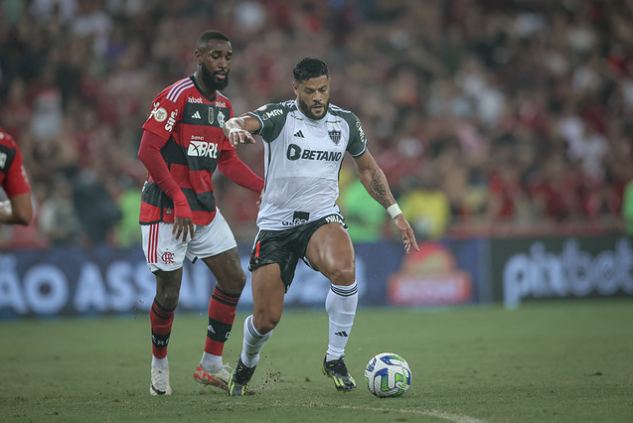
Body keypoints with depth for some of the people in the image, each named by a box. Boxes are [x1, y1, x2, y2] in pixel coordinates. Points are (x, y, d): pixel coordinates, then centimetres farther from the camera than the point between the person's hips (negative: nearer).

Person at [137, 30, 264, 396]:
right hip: (166, 210, -8)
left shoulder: (225, 107, 10)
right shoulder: (176, 96, -15)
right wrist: (180, 201, -23)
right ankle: (159, 365, 19)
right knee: (169, 293, -4)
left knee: (234, 278, 1)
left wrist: (267, 188, 6)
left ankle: (211, 365, 11)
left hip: (205, 208, 8)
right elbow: (148, 150, -19)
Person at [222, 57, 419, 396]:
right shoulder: (279, 116, -11)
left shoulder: (346, 123, 1)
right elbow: (240, 123, -31)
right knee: (266, 320, -4)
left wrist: (395, 212, 12)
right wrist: (235, 128, -56)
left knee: (343, 270, -34)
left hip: (322, 218, 1)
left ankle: (334, 358, -16)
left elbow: (367, 169, 17)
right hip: (275, 225, -1)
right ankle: (246, 363, 33)